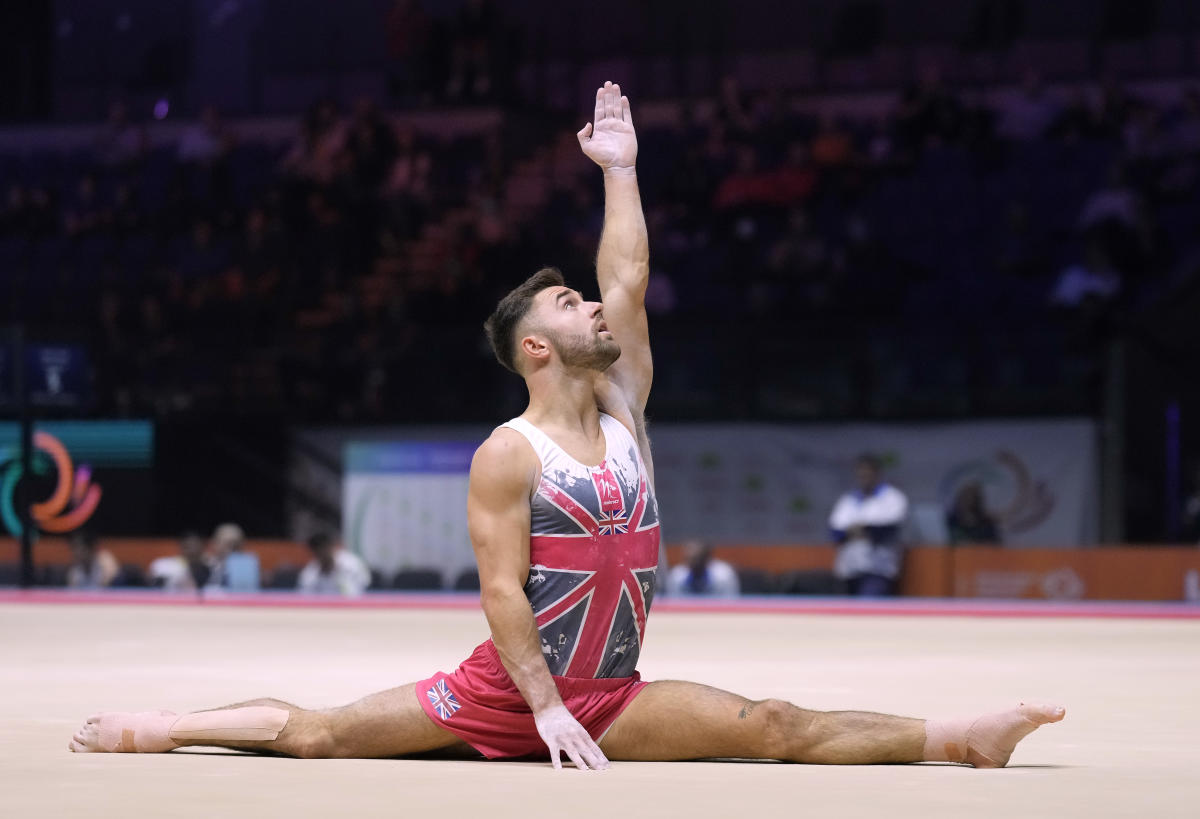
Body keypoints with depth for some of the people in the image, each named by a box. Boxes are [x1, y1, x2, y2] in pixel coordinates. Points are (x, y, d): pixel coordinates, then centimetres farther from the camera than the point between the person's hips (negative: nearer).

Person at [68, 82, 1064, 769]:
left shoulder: (622, 411, 10)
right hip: (505, 694, -4)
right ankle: (164, 726, 4)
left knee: (780, 728, -11)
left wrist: (620, 171, 14)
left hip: (610, 698, 4)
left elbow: (629, 285, 7)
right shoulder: (508, 455, -9)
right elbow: (501, 589, -15)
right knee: (318, 733, -10)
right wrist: (545, 708, -21)